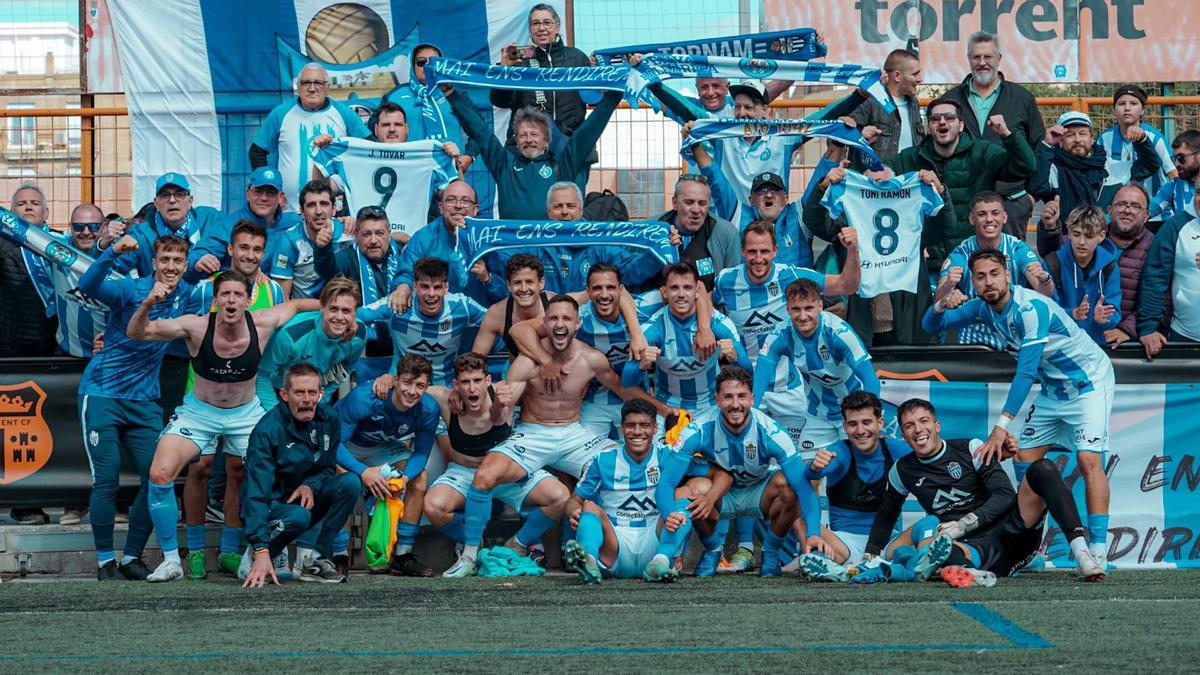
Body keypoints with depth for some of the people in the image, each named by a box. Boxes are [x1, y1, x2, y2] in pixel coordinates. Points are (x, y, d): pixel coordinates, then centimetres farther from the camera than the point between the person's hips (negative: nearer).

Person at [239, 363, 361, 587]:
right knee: (299, 516, -38)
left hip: (307, 498, 6)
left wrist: (310, 486, -18)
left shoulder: (329, 419, -7)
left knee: (350, 483, -19)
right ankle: (253, 557, -9)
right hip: (272, 505, -6)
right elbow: (257, 492, -31)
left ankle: (319, 560, -14)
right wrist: (261, 551, -41)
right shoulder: (267, 430, -25)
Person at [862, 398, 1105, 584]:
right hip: (975, 547, 0)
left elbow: (1006, 495, -5)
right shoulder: (902, 472, 13)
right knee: (932, 550, -36)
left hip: (1012, 532, 0)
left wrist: (963, 525, -16)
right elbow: (885, 517, 29)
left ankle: (1081, 551, -40)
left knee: (1043, 469, -26)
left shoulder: (970, 449, 4)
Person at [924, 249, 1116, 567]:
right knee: (1024, 461, 3)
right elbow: (933, 325, 4)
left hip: (1088, 382, -8)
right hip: (1053, 387, 8)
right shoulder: (984, 307, -5)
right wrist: (940, 306, -22)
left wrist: (1002, 426, -40)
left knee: (1088, 460, -22)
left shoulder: (1030, 308, -30)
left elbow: (1026, 372, -35)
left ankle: (1098, 551, -24)